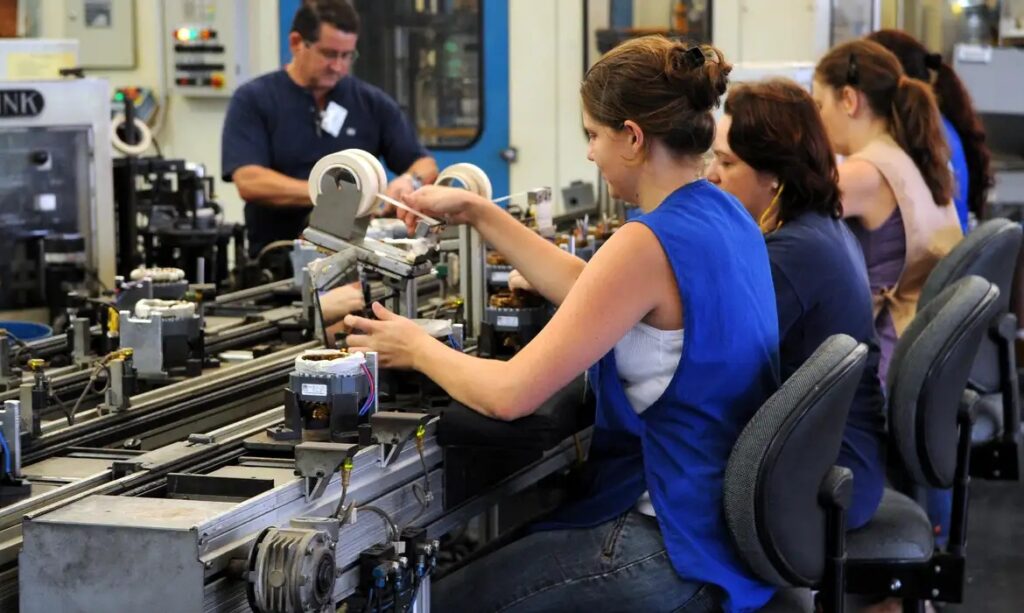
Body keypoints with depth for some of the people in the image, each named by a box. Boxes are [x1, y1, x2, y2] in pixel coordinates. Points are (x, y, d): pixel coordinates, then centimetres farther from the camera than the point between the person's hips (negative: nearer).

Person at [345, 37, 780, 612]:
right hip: (727, 518, 9)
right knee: (495, 551, 27)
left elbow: (509, 394, -23)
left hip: (680, 549, -9)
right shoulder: (725, 216, 5)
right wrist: (477, 212, 17)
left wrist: (417, 348, -5)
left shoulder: (649, 243, -24)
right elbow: (590, 291, 18)